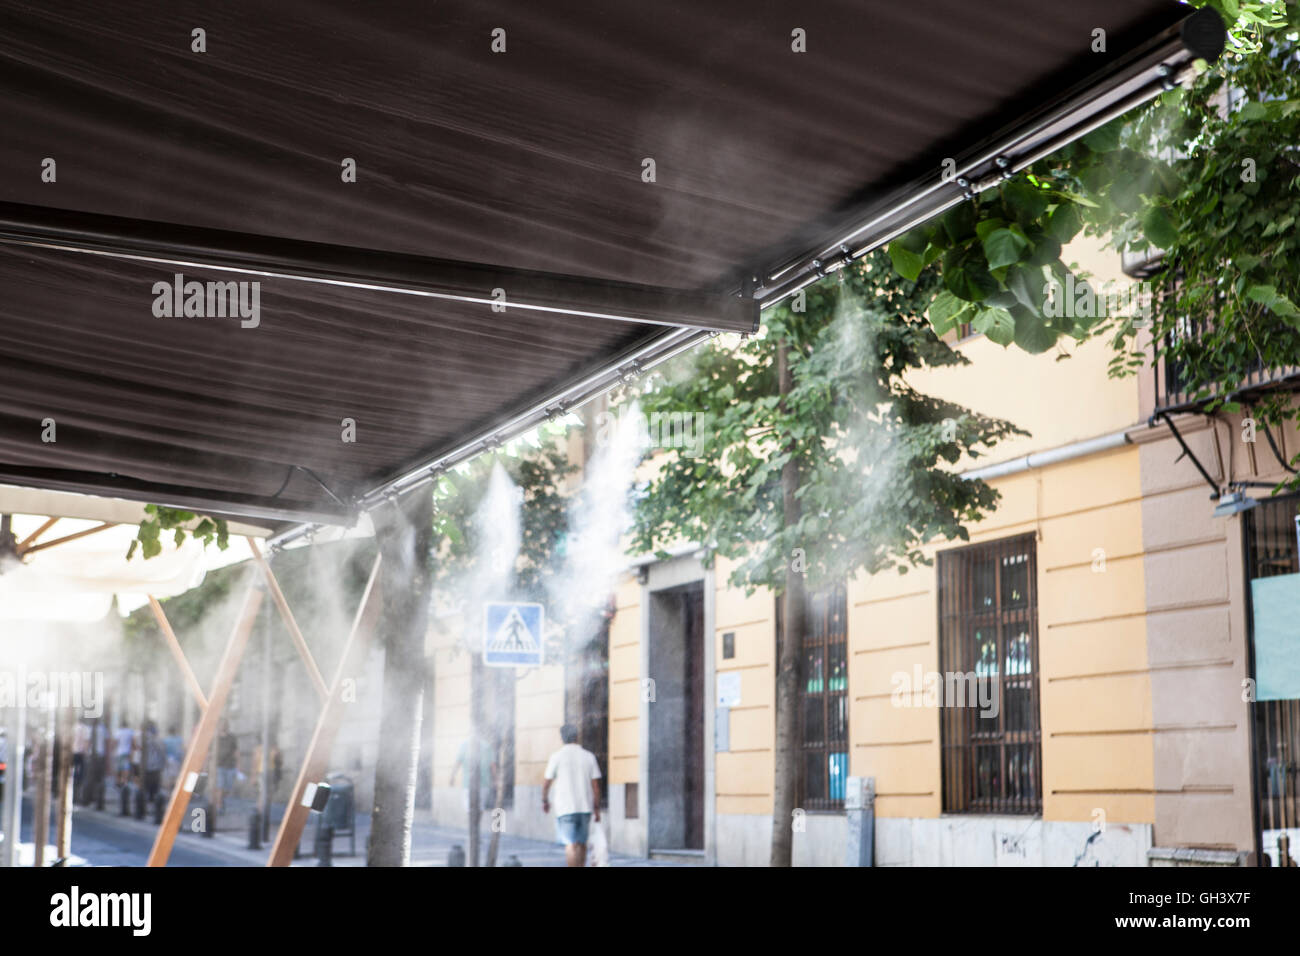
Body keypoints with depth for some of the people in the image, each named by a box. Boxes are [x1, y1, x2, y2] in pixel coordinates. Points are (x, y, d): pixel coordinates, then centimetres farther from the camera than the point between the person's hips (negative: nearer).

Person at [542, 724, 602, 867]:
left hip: (565, 808, -3)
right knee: (581, 844, 16)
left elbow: (547, 783, 0)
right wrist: (597, 809, 7)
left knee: (571, 845, -6)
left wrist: (545, 801, 18)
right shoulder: (589, 756, 3)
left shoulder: (556, 757, -4)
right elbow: (596, 785, 2)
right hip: (585, 807, 3)